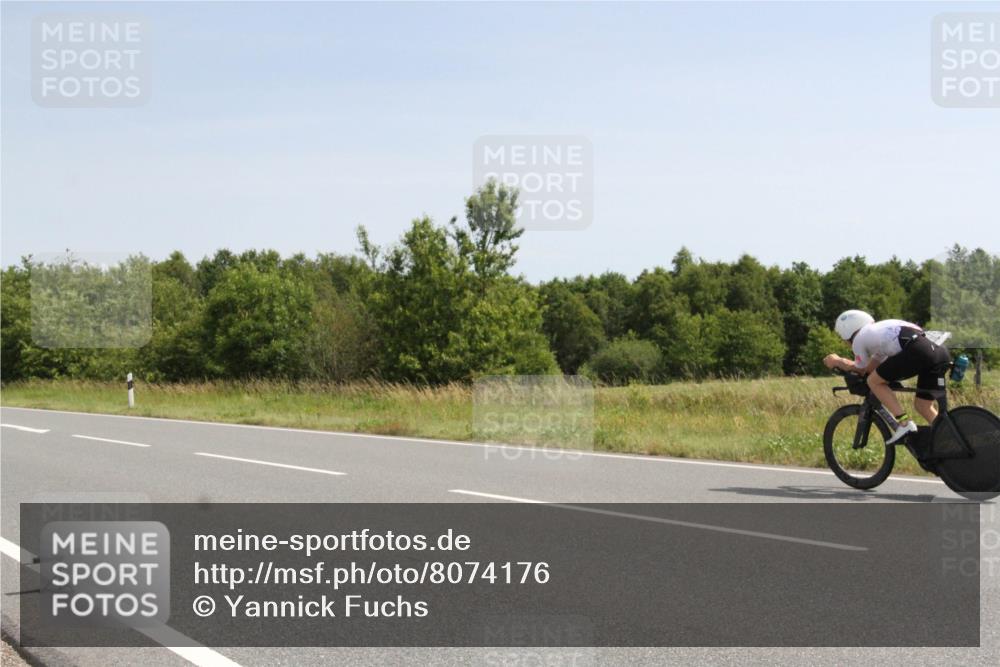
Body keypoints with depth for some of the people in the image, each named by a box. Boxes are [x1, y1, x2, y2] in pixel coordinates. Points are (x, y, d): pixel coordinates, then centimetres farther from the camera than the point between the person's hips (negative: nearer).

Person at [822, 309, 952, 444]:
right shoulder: (881, 329, 37)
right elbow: (871, 367, 42)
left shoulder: (859, 339, 14)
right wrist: (840, 362, 46)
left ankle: (904, 423, -4)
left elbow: (861, 369, 28)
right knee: (922, 405, 22)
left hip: (917, 351, -8)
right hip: (941, 352, 8)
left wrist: (837, 361, 42)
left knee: (874, 381, 7)